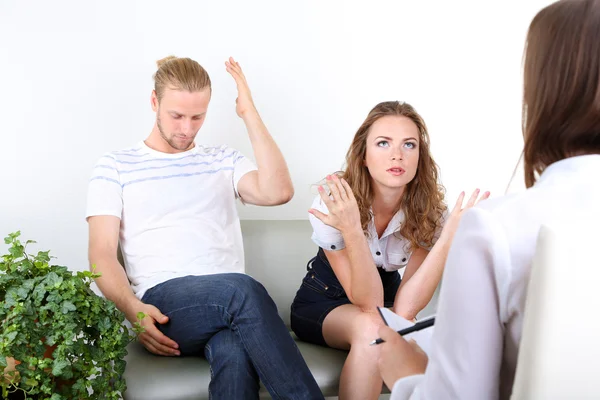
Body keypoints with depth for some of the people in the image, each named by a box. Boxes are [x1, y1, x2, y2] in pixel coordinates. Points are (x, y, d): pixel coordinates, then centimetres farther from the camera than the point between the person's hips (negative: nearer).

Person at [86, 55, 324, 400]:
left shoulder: (224, 160, 22)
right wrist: (133, 308, -15)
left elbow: (278, 192, 1)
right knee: (242, 288, -36)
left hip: (228, 300, 2)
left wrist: (250, 114, 5)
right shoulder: (115, 167, 15)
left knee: (234, 353, -38)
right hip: (162, 300, -2)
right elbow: (102, 253, 5)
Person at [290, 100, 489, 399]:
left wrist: (449, 236, -35)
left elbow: (404, 309, -26)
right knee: (370, 327, -35)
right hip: (321, 304, -1)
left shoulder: (429, 210, -18)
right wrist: (351, 231, -44)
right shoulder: (333, 206, -25)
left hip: (385, 301, 2)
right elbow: (368, 303, -28)